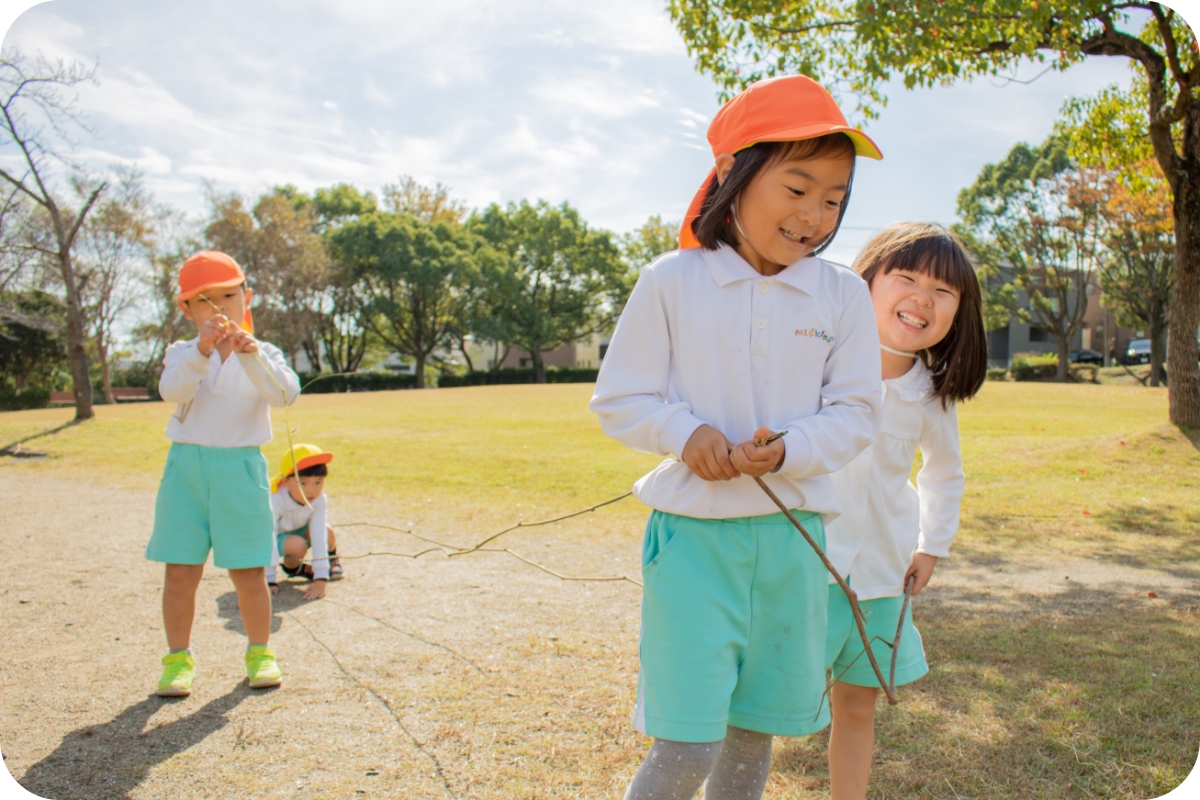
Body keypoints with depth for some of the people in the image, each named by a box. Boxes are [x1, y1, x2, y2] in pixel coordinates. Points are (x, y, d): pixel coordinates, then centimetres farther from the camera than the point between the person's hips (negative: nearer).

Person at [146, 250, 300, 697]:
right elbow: (171, 391, -17)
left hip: (241, 467, -1)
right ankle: (178, 658, 19)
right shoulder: (182, 354, 5)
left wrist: (250, 354, -31)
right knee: (181, 570, 3)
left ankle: (259, 652, 20)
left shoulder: (262, 355, 4)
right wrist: (202, 350, -33)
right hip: (187, 464, 1)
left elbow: (285, 394, -16)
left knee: (247, 571, 3)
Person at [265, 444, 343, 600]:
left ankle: (331, 558, 14)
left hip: (296, 530, 4)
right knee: (298, 545, -33)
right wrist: (269, 580, -36)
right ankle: (291, 566, 3)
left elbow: (319, 536, -31)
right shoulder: (274, 500, -38)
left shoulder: (319, 500, -26)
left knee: (329, 533, -21)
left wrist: (320, 580, -34)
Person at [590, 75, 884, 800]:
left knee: (756, 732, 15)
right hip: (693, 531, -3)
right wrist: (686, 433, -18)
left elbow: (854, 413, 3)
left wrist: (786, 452, -16)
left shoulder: (844, 294, 1)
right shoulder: (672, 280, -5)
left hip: (792, 536, 3)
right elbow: (619, 401, 0)